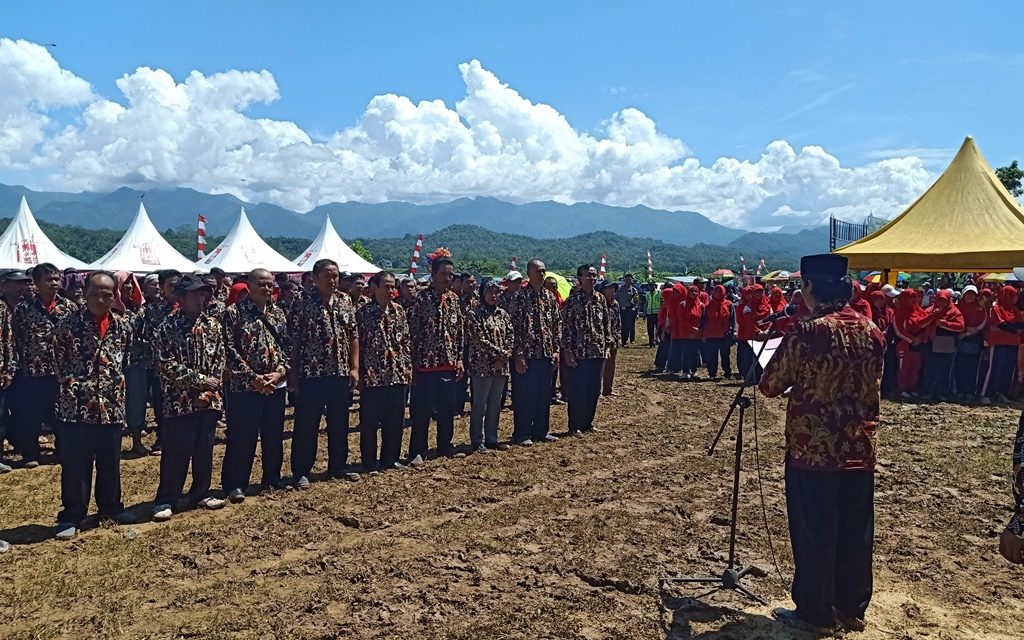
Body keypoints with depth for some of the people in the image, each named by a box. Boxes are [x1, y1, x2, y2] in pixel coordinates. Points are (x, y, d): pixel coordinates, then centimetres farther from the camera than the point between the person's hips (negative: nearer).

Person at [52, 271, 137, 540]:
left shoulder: (123, 326, 4)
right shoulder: (68, 322, -5)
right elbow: (58, 361, 1)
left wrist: (116, 385, 10)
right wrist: (70, 384, -3)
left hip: (112, 406, 3)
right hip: (76, 405, -3)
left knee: (110, 462, 14)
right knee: (75, 465, 4)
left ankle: (110, 506, 31)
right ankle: (71, 515, 16)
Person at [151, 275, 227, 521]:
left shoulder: (213, 324, 6)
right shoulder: (168, 326, -6)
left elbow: (220, 359, 5)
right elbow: (167, 365, -12)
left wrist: (209, 391, -6)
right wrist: (201, 380, -13)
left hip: (209, 399, 4)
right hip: (180, 400, -4)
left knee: (204, 450, 12)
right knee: (175, 453, 1)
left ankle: (200, 493, 25)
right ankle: (165, 500, 13)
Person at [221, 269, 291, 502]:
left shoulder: (279, 313, 10)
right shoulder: (234, 312, -6)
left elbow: (288, 345, 9)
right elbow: (230, 349, -11)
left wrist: (279, 372, -7)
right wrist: (252, 377, -15)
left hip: (276, 385, 5)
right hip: (245, 386, -5)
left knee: (274, 435, 13)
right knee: (241, 437, 1)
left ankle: (272, 478, 27)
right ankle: (235, 484, 13)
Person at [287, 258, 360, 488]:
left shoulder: (345, 303, 7)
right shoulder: (303, 306, -6)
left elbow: (353, 337, 9)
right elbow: (293, 342, -5)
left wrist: (354, 368, 3)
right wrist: (293, 373, -7)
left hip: (341, 374, 5)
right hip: (311, 375, -4)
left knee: (340, 423, 13)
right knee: (306, 425, 3)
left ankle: (338, 466, 27)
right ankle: (301, 471, 14)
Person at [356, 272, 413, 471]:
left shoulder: (399, 310, 7)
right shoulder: (363, 313, -5)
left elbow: (406, 341, 11)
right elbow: (357, 344, -5)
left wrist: (408, 367, 6)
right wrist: (360, 373, -8)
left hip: (398, 374, 4)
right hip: (372, 376, -4)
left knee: (395, 419, 11)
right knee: (370, 421, 4)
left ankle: (390, 458, 24)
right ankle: (370, 462, 17)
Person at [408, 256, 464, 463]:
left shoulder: (454, 299, 8)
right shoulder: (422, 299, -8)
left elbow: (460, 331, 12)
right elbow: (413, 333, -8)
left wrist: (460, 359, 7)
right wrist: (413, 364, -10)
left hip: (449, 364, 5)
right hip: (426, 363, -5)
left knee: (447, 409, 13)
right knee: (422, 410, 1)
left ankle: (445, 446, 27)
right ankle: (417, 451, 9)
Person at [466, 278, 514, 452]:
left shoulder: (503, 314, 11)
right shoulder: (474, 315, -6)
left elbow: (510, 338, 7)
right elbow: (479, 340, -14)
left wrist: (505, 357, -8)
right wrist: (500, 352, -15)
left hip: (501, 366, 6)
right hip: (482, 366, -6)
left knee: (495, 405, 11)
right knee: (479, 405, -1)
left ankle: (491, 439, 21)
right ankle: (477, 442, 7)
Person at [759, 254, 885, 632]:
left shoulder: (806, 332, -17)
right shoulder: (871, 331, 1)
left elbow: (769, 387, -8)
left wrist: (796, 381, 13)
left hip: (812, 450, -6)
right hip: (860, 450, 6)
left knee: (814, 533, 7)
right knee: (855, 533, 15)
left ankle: (815, 611, 19)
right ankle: (852, 608, 29)